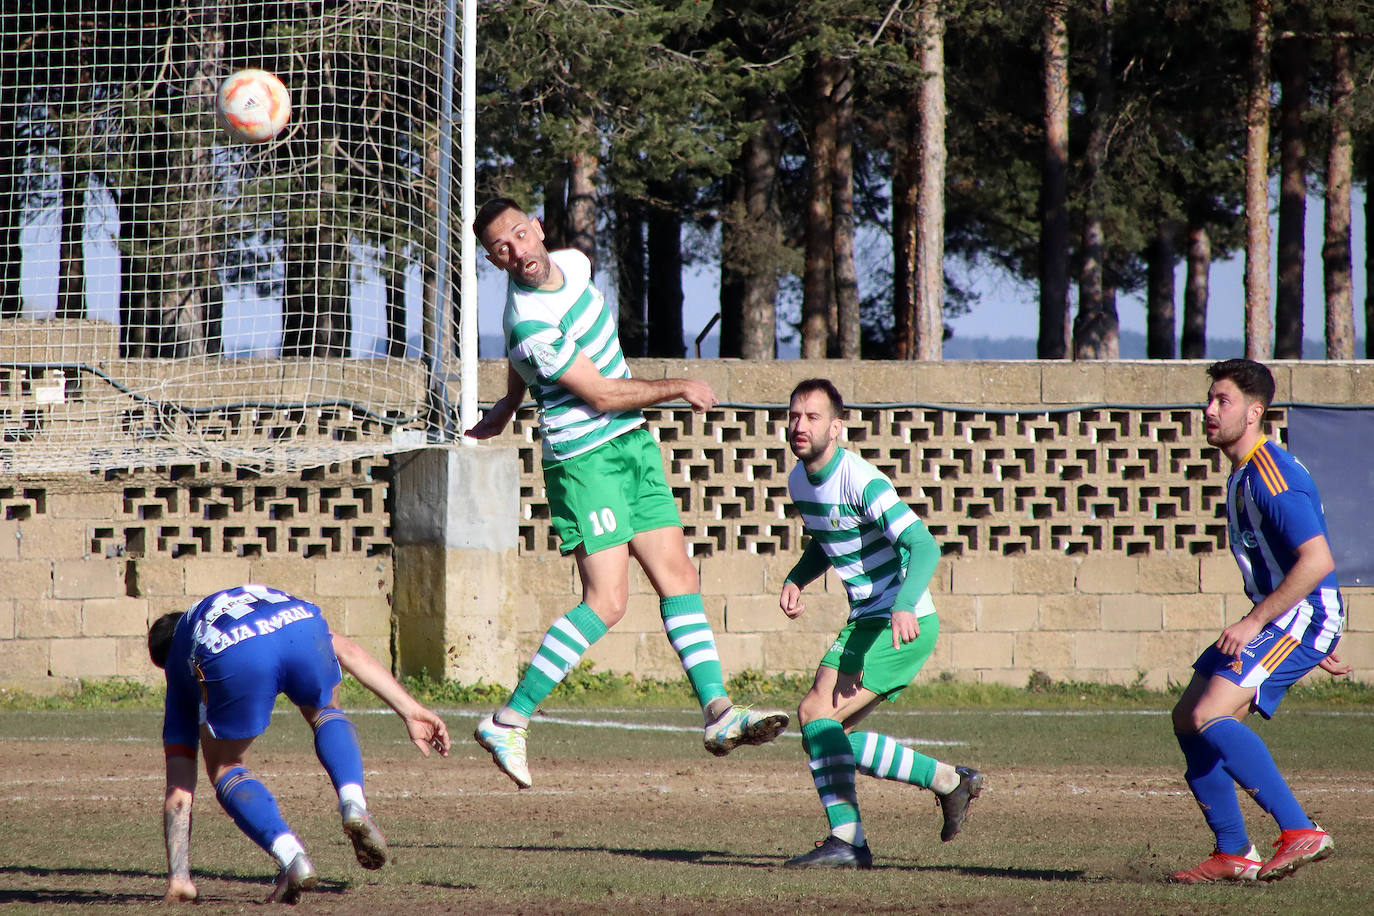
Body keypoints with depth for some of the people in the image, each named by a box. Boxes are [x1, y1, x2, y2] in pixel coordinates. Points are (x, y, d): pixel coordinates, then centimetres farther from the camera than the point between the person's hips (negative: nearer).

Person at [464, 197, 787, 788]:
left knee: (678, 578, 2)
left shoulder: (572, 264, 3)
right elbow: (601, 394, -17)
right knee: (606, 602, -15)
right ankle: (507, 723, -10)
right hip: (584, 459, -8)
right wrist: (680, 388, -5)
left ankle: (717, 712, 1)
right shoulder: (531, 327, -24)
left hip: (634, 447, 8)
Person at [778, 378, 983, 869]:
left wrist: (904, 607, -44)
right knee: (831, 733, 6)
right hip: (866, 622, 9)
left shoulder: (860, 480, -20)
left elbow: (923, 545, -28)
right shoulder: (799, 480, 8)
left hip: (903, 624, -9)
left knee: (817, 714, -17)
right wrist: (795, 579, 7)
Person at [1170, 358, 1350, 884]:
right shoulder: (1242, 473, 15)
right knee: (1187, 720, 8)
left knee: (1210, 716, -22)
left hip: (1303, 614, -10)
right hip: (1279, 619, 10)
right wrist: (1319, 643, 27)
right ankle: (1233, 855, 14)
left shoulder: (1271, 476, -18)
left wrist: (1254, 622, -24)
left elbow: (1316, 561, -26)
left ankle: (1300, 832, -21)